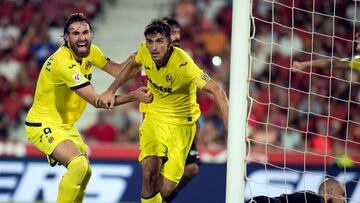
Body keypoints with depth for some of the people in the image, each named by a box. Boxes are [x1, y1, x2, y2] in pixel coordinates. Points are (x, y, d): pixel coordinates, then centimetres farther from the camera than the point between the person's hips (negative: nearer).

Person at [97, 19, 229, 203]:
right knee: (149, 170, -25)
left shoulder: (182, 64, -28)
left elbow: (216, 90, -32)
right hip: (154, 117, 3)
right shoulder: (145, 50, -12)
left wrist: (229, 125, -42)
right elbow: (133, 64, 14)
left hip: (181, 125, -3)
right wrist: (111, 91, 10)